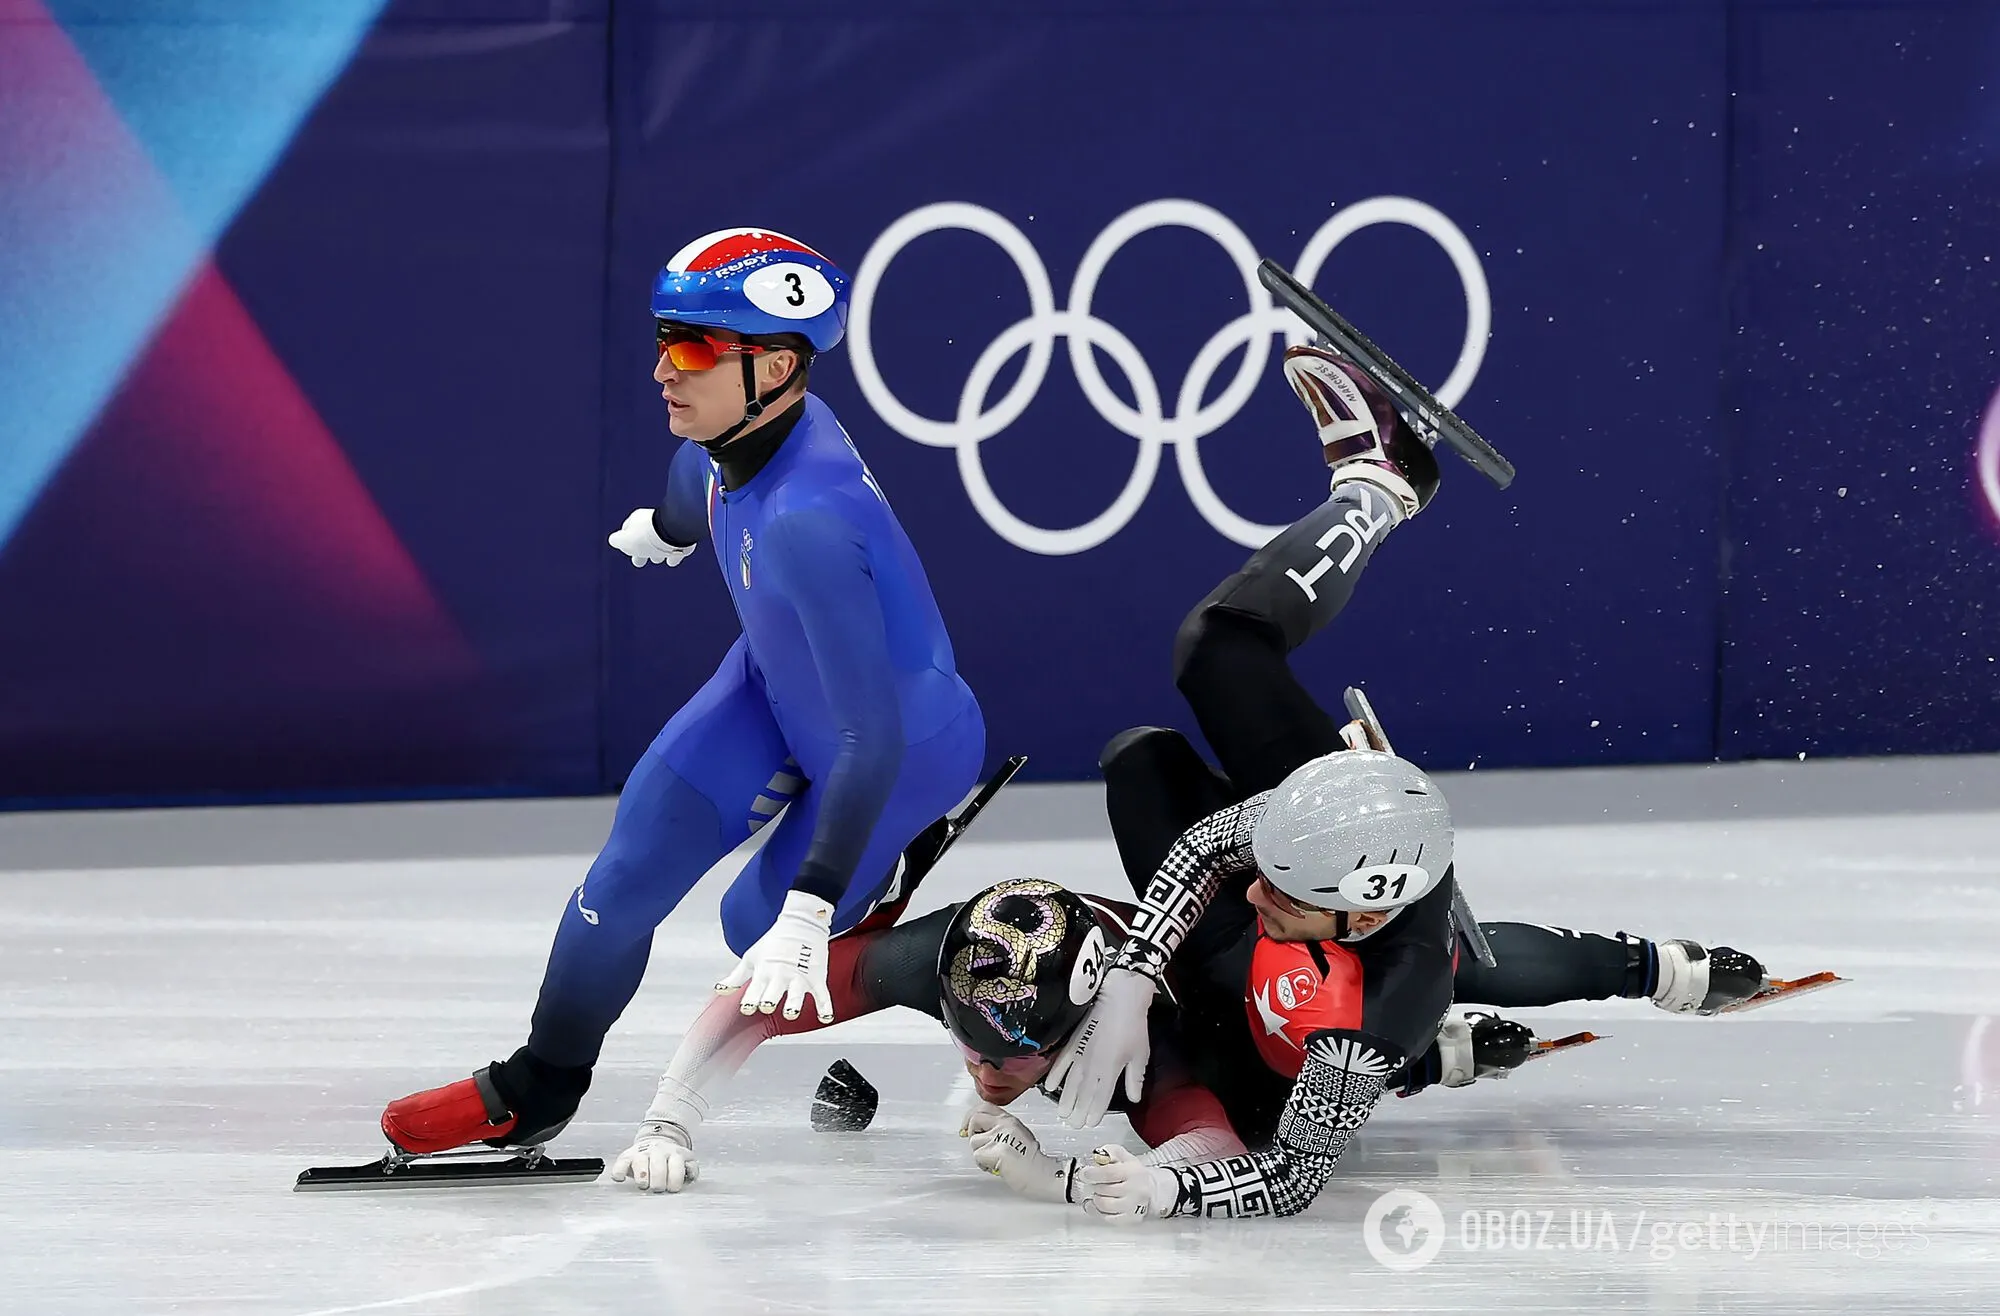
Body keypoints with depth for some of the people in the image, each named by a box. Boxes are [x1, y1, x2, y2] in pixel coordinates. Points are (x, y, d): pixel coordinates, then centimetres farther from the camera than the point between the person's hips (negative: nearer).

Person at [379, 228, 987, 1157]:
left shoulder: (808, 521, -42)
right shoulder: (738, 420, -19)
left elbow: (871, 741, -42)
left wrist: (806, 914, -47)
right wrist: (665, 528, 33)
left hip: (909, 740, -7)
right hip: (779, 683, 7)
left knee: (759, 926, -2)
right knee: (649, 838, -2)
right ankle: (539, 1087, 14)